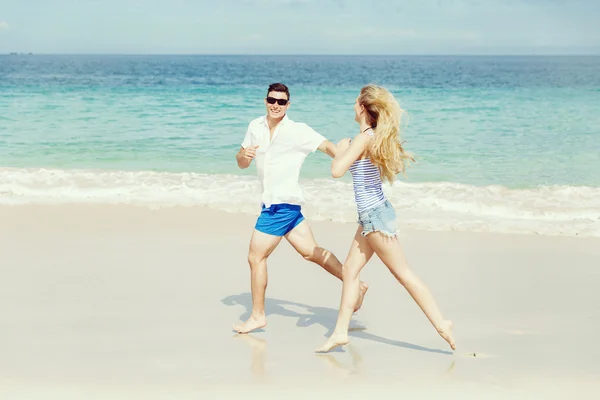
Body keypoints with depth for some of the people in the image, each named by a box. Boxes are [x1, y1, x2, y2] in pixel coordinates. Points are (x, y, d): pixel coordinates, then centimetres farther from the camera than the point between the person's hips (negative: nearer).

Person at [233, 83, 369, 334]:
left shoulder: (298, 131, -12)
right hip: (272, 203, 7)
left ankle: (258, 316, 10)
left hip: (283, 203, -7)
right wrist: (244, 155, -10)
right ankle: (355, 285, 23)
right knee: (311, 252, 13)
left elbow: (328, 147, -20)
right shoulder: (255, 127, 7)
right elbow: (242, 164, 14)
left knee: (256, 257, -3)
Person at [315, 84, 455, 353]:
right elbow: (398, 166, 21)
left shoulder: (364, 138, -19)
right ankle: (340, 333, 15)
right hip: (372, 214, 9)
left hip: (375, 215, -9)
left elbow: (337, 171, -25)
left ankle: (441, 324, 3)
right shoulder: (378, 137, 6)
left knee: (402, 273, -3)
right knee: (350, 269, 11)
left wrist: (341, 148, -5)